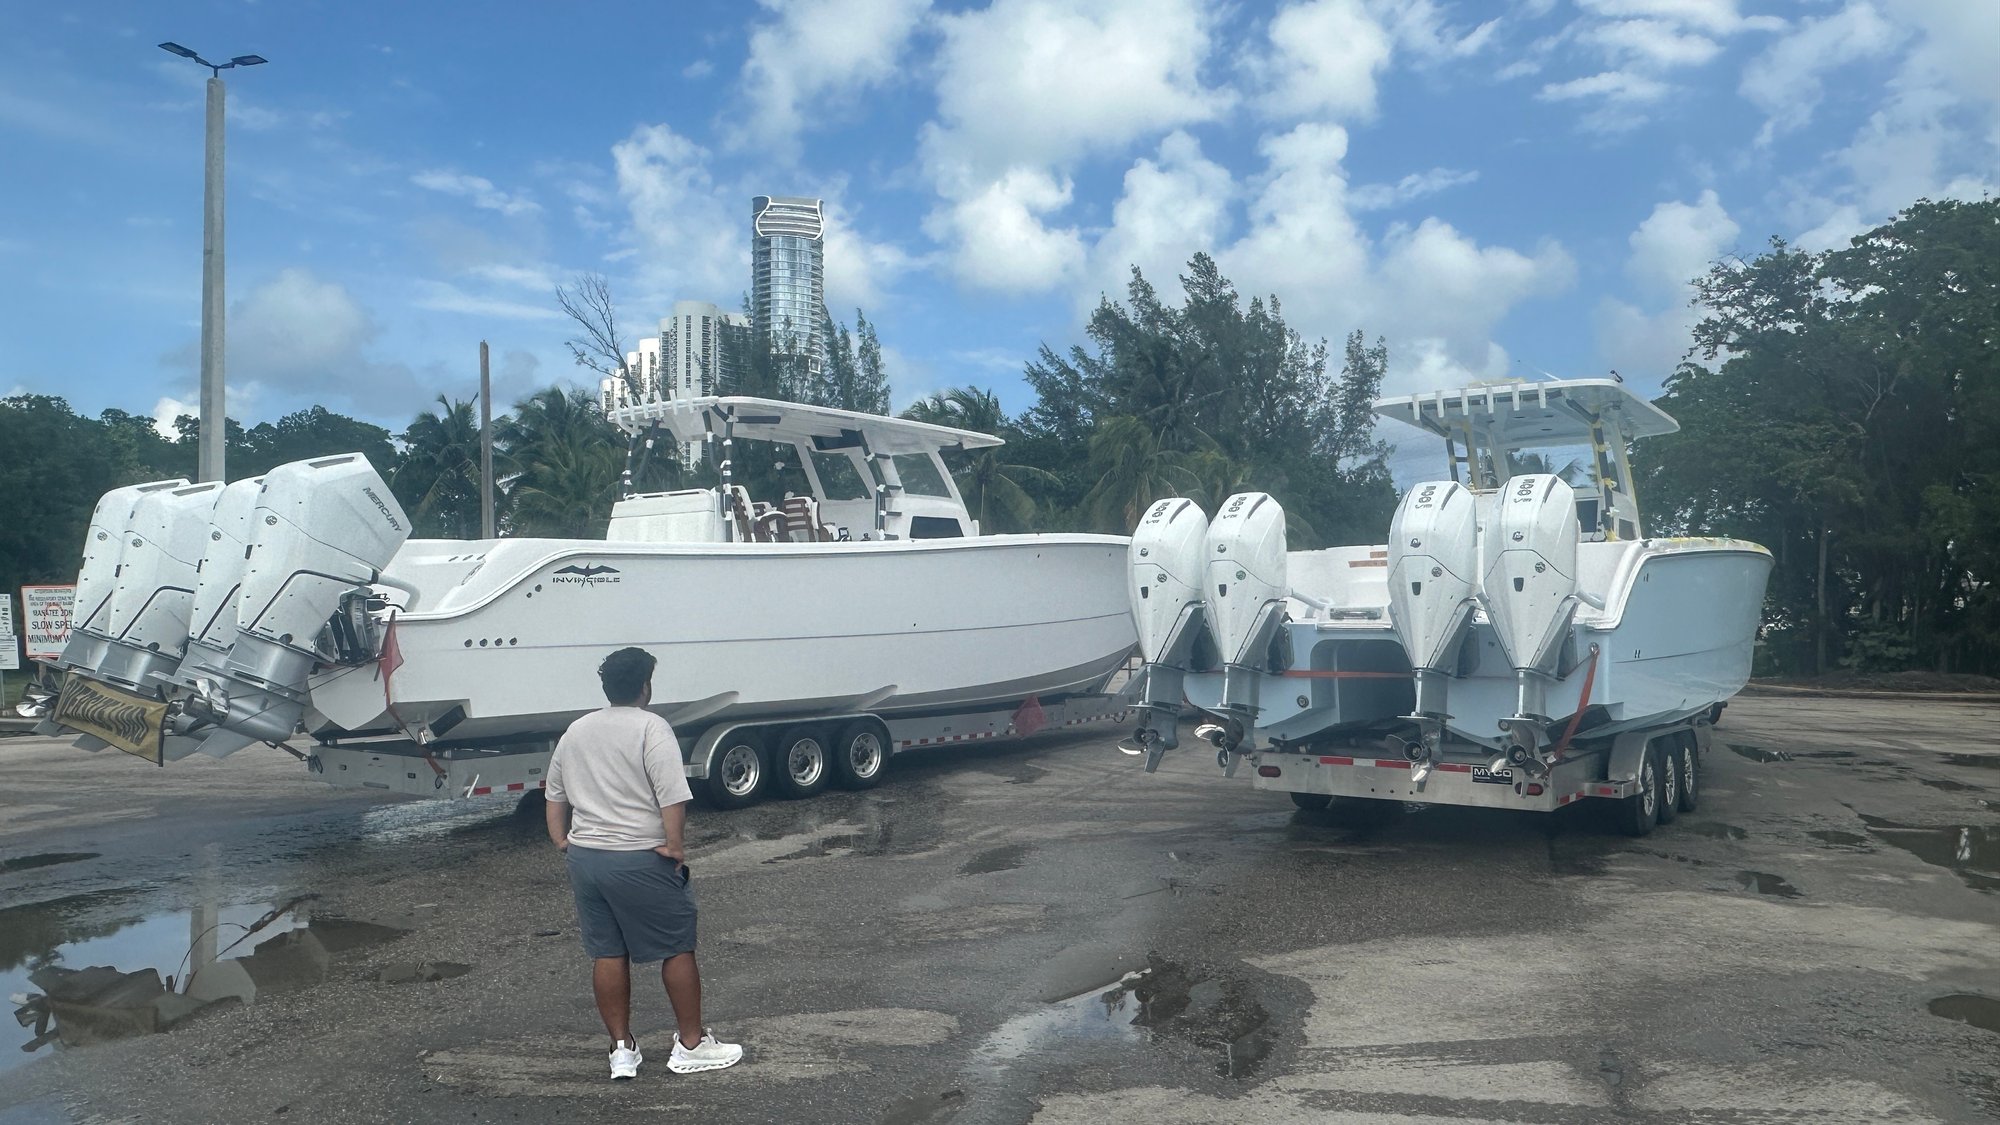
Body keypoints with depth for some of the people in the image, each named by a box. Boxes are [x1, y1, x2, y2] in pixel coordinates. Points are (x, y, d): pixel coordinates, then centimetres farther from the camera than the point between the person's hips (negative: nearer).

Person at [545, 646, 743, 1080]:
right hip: (640, 861, -7)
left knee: (607, 954, 13)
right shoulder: (651, 728, -13)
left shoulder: (576, 731, 10)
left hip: (584, 858, 7)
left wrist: (562, 840, 19)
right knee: (677, 948, 6)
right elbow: (672, 797, -21)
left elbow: (555, 795, 17)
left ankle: (621, 1049, 20)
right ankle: (691, 1044, 14)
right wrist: (675, 844, -13)